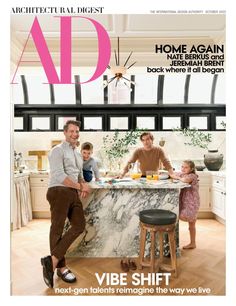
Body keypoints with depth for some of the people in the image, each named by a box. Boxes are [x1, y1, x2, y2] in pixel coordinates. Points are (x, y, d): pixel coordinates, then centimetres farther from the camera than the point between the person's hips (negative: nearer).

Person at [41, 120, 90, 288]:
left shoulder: (77, 154, 20)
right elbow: (59, 176, -17)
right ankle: (61, 267, 14)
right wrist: (81, 187, -10)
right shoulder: (58, 150, -6)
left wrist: (83, 186, 3)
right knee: (57, 229, 2)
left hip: (73, 193, 8)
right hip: (59, 192, -8)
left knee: (80, 225, 2)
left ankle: (52, 260, 8)